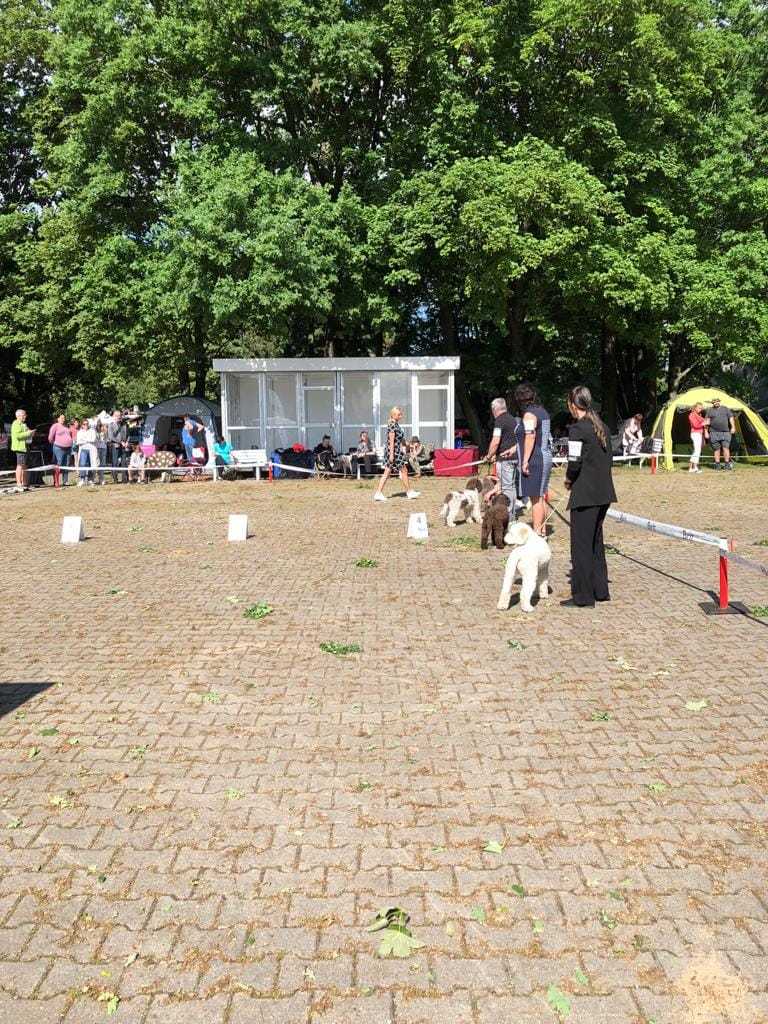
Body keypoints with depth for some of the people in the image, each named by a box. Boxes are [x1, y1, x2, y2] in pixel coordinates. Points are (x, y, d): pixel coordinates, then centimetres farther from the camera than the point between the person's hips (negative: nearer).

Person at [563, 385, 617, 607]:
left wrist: (568, 479, 1)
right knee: (596, 541, 19)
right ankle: (600, 590, 26)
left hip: (585, 494, -8)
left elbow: (574, 463, -18)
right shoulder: (601, 426, 11)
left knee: (581, 544, 0)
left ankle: (583, 596, 7)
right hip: (603, 492, 8)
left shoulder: (577, 429, -14)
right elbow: (607, 458, 14)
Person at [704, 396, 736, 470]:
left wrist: (733, 427, -5)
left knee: (726, 448, -8)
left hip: (725, 433, 0)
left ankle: (727, 464, -4)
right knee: (716, 449, 4)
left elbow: (731, 418, 8)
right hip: (714, 433, 0)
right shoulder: (709, 411, 9)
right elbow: (707, 422, 7)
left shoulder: (725, 409, 12)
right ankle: (717, 464, 11)